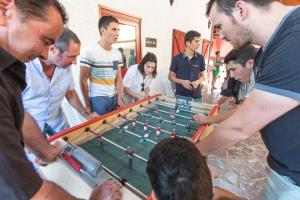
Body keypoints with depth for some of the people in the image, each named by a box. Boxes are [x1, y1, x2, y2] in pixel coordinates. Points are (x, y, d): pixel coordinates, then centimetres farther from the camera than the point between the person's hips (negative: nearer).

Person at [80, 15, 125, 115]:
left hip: (114, 97, 5)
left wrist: (119, 98, 0)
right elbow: (83, 81, -7)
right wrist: (88, 104, -5)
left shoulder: (118, 54, 6)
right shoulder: (90, 52, -10)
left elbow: (119, 78, 7)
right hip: (98, 99, -4)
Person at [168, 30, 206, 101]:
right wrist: (182, 81, -16)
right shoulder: (177, 58, -6)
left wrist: (198, 82, -10)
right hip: (180, 95, -2)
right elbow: (171, 76, 0)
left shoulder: (200, 58, 1)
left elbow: (202, 75, 11)